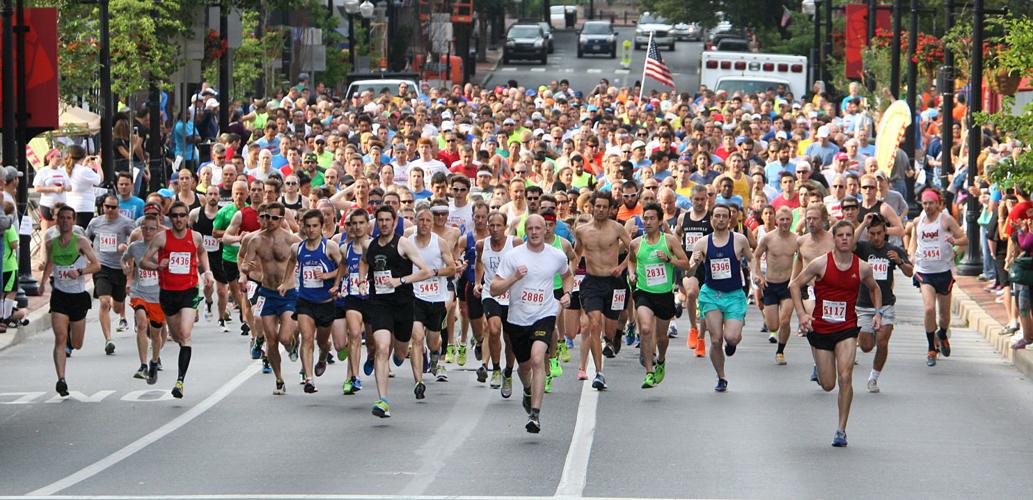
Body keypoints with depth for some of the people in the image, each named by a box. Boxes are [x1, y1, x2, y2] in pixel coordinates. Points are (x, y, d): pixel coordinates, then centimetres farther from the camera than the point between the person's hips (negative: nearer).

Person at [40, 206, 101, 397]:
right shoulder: (51, 244, 3)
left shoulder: (81, 242, -8)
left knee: (77, 344, 11)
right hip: (59, 295, 1)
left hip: (78, 295, -1)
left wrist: (80, 271, -27)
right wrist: (43, 282, 20)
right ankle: (61, 379, -21)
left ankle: (70, 342, 49)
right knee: (60, 338, -17)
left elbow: (96, 265, -13)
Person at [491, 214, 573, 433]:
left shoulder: (557, 256, 1)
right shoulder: (513, 256, -5)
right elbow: (494, 289, -7)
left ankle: (535, 414, -26)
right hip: (518, 318, 2)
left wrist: (566, 294, 5)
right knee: (525, 365, 17)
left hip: (544, 315, -2)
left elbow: (567, 276, 24)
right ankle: (528, 391, 54)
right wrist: (515, 277, -23)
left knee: (537, 358, -24)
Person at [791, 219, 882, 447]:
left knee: (845, 377, -15)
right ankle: (819, 368, 43)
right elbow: (795, 285, -1)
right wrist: (801, 314, -13)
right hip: (820, 328, 0)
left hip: (846, 328, 1)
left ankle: (841, 430, -5)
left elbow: (874, 289, 19)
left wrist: (878, 312, 5)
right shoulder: (820, 264, -9)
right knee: (828, 385, 4)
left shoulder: (863, 268, -2)